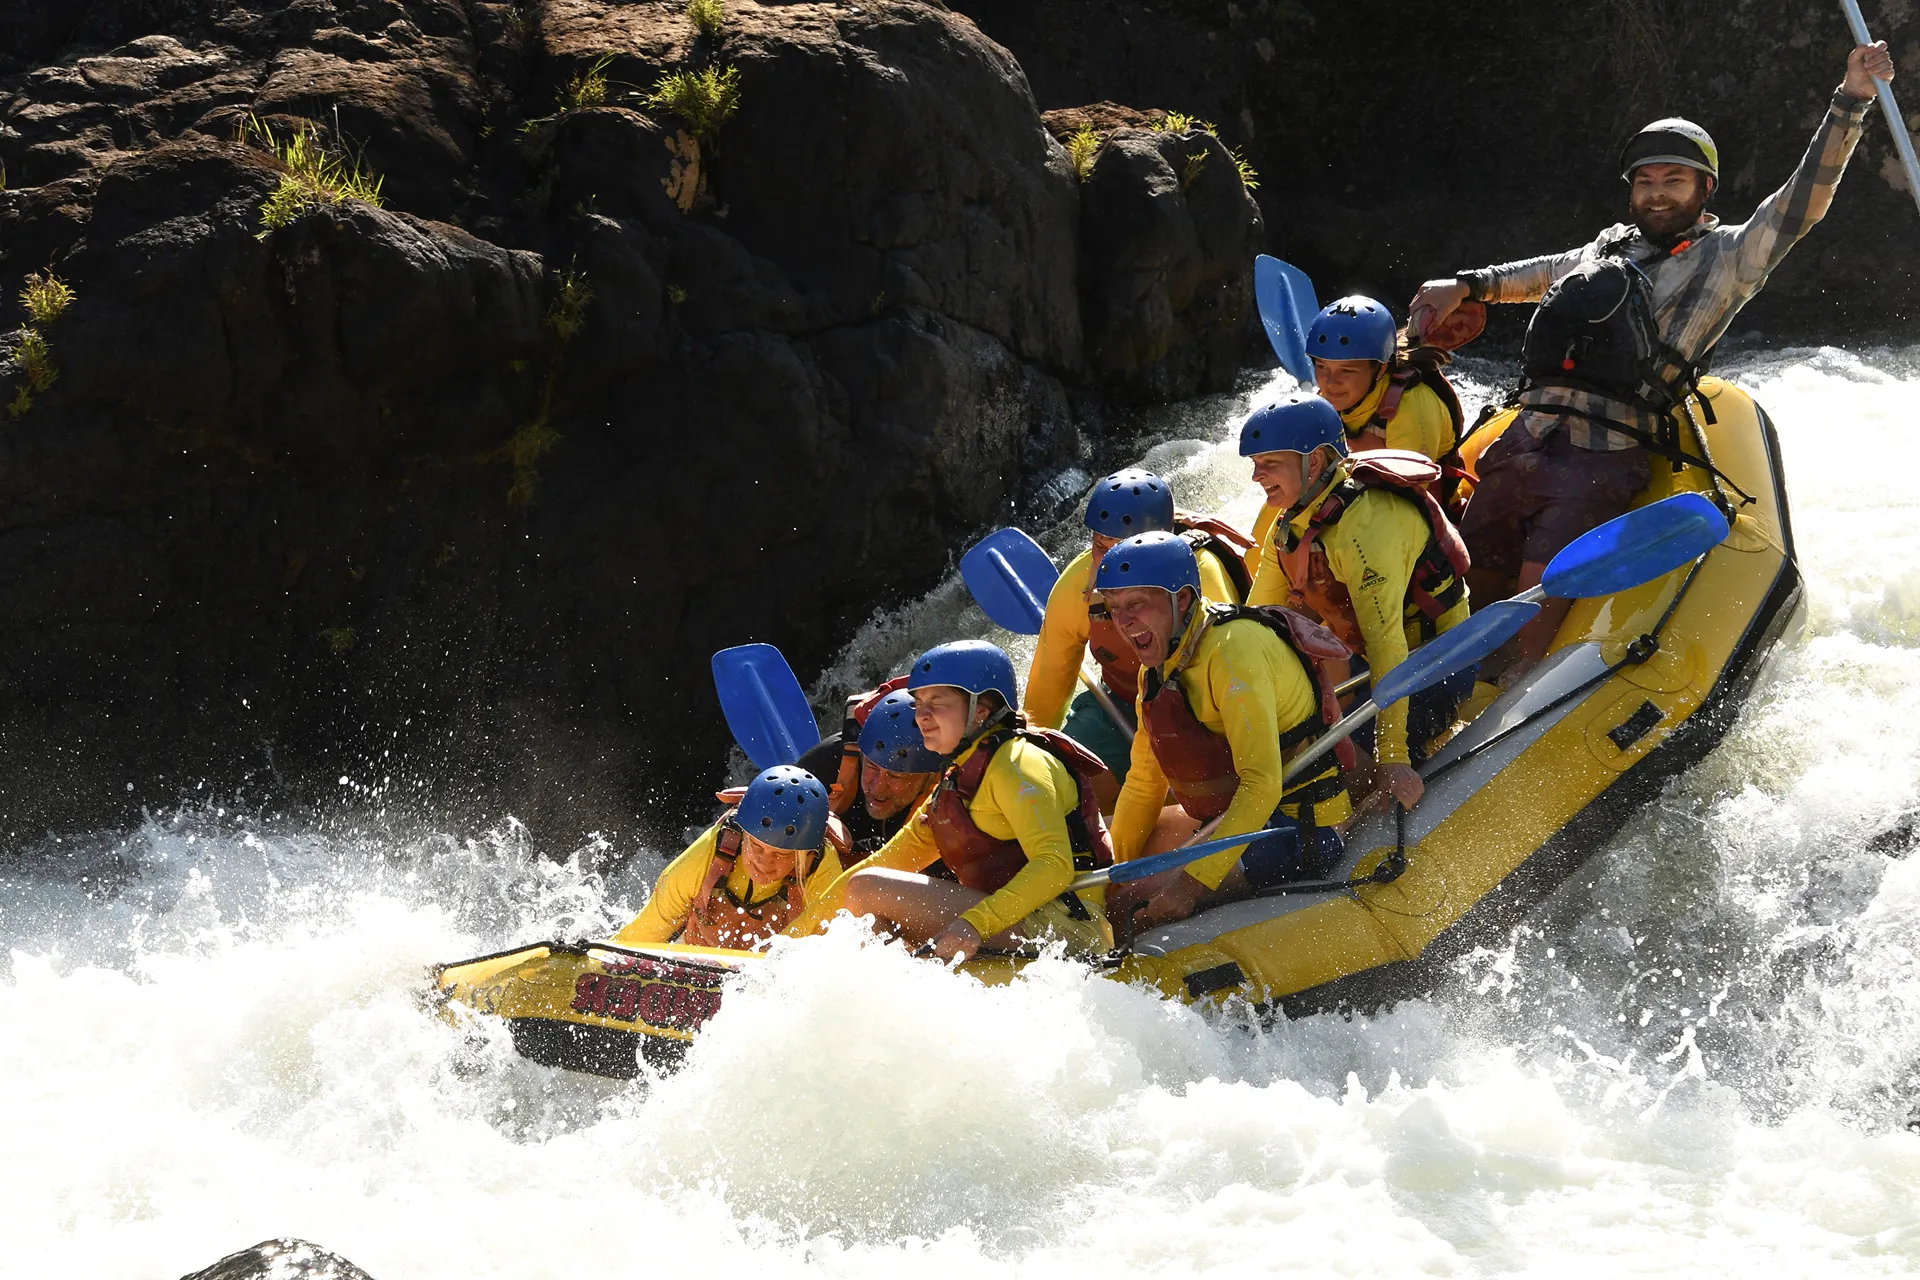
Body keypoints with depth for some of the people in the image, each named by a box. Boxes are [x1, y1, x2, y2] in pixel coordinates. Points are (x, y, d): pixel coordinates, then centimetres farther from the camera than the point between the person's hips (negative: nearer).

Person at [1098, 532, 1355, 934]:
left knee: (1134, 908, -23)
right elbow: (1144, 781, 15)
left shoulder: (1232, 650, -24)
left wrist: (1192, 883, -34)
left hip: (1300, 837, -10)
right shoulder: (1161, 666, 7)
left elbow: (1262, 786, -31)